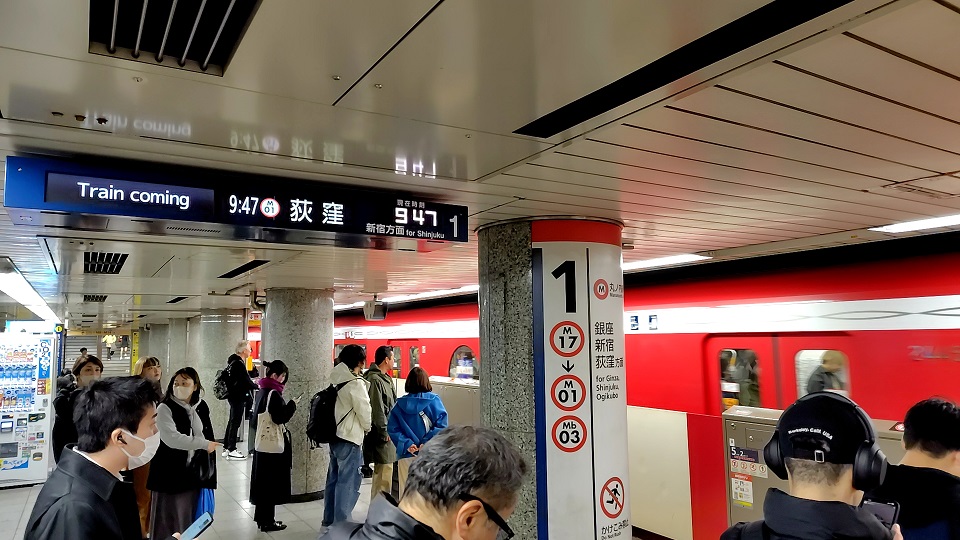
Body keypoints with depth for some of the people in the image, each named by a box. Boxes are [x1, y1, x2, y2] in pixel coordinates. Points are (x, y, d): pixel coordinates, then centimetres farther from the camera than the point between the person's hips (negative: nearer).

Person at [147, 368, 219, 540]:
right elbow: (172, 439, -24)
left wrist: (209, 474, 12)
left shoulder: (201, 407, 5)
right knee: (167, 521, 3)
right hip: (170, 473, -4)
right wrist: (204, 444, -18)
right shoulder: (165, 409, -12)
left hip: (193, 473, 5)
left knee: (188, 519, 13)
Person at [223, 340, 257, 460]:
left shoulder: (233, 361, 11)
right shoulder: (239, 364, -19)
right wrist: (256, 386, -6)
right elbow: (246, 380, -19)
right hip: (238, 397, -10)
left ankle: (226, 448, 23)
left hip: (233, 396, 10)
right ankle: (232, 450, 0)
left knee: (232, 422, 16)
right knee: (235, 423, -5)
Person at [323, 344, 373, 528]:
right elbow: (364, 411, -14)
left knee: (334, 479, 18)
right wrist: (367, 429, 6)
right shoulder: (356, 383, -18)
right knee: (348, 483, 0)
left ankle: (329, 520, 29)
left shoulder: (336, 379, 5)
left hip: (334, 436, 9)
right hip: (350, 439, -8)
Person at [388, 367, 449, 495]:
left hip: (406, 455, 2)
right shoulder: (434, 401, -4)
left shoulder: (400, 404, 3)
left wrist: (407, 444, -8)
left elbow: (392, 429, -3)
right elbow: (441, 426, -13)